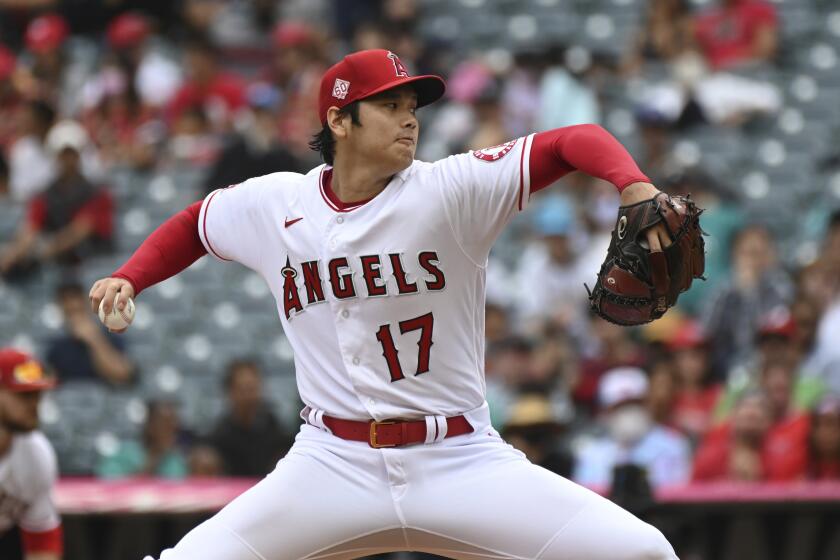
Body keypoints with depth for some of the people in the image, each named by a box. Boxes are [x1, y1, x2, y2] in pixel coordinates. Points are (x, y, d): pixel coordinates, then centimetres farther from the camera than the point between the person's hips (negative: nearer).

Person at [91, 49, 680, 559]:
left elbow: (576, 142, -14)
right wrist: (127, 279, 8)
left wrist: (636, 187, -33)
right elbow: (194, 225, 23)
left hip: (461, 462, -1)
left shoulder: (450, 190, -7)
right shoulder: (272, 204, 3)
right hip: (333, 464, 1)